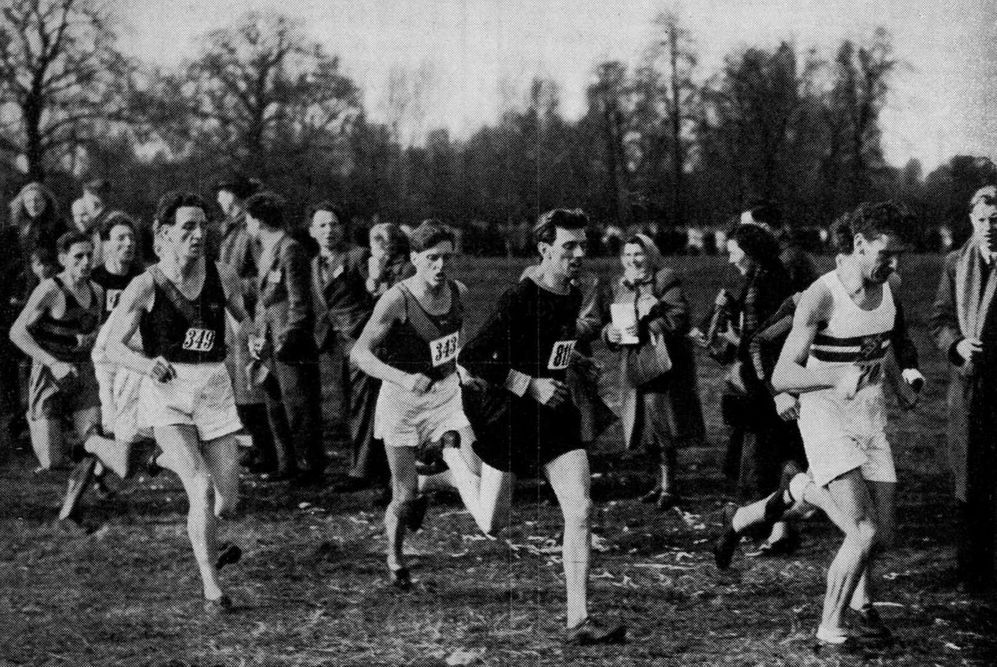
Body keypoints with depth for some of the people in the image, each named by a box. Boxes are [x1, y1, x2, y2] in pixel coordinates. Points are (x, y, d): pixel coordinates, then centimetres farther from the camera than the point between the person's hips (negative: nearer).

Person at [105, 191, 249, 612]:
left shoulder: (218, 277, 4)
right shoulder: (146, 286, -5)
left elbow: (250, 320, 18)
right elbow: (113, 347, -4)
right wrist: (148, 365, -23)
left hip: (214, 388, 4)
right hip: (166, 391, -4)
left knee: (227, 503, 1)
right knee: (202, 489, -20)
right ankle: (211, 587, -12)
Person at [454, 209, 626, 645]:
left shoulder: (573, 298, 3)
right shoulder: (518, 301, -20)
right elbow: (470, 359, -22)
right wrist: (531, 386, -23)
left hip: (555, 416, 6)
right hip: (508, 419, -6)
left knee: (580, 511, -10)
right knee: (491, 525, 8)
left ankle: (578, 621, -8)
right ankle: (453, 454, 38)